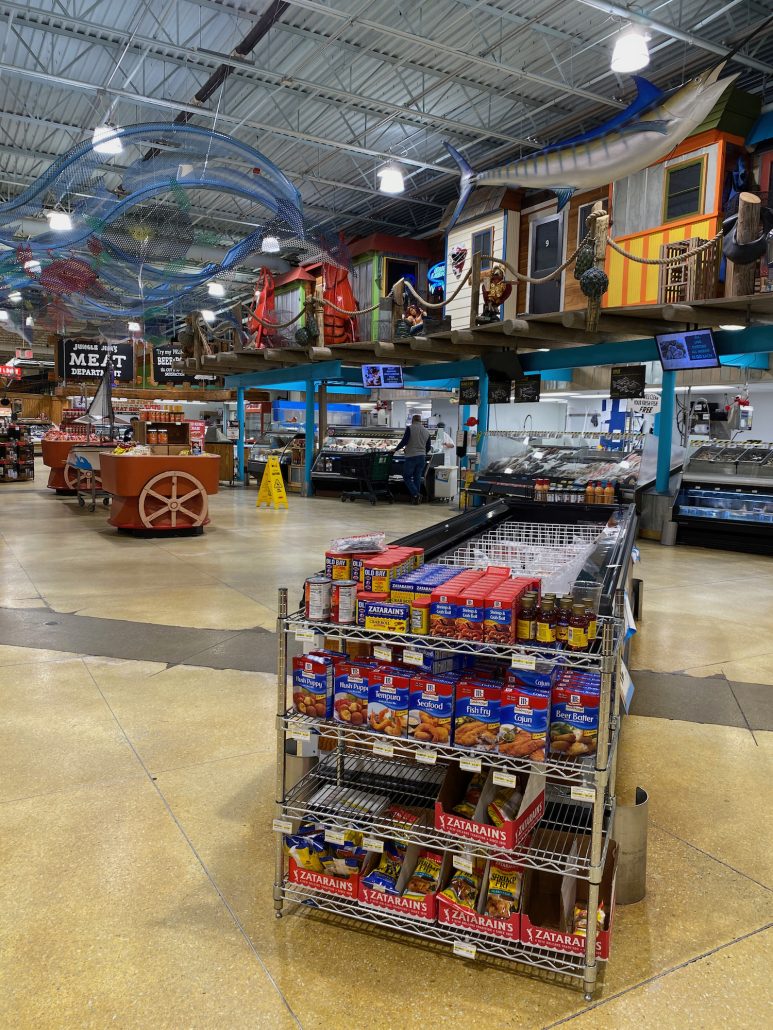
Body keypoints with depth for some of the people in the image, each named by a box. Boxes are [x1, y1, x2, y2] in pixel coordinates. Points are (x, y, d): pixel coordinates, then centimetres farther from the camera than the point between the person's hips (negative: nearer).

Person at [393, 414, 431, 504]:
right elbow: (428, 448, 13)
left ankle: (415, 494, -13)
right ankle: (416, 498, 11)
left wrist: (395, 449, 0)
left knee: (407, 477, 4)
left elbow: (404, 441, -12)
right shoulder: (427, 432, 10)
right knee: (417, 478, 11)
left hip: (411, 457, -5)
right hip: (422, 457, 5)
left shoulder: (410, 428, -5)